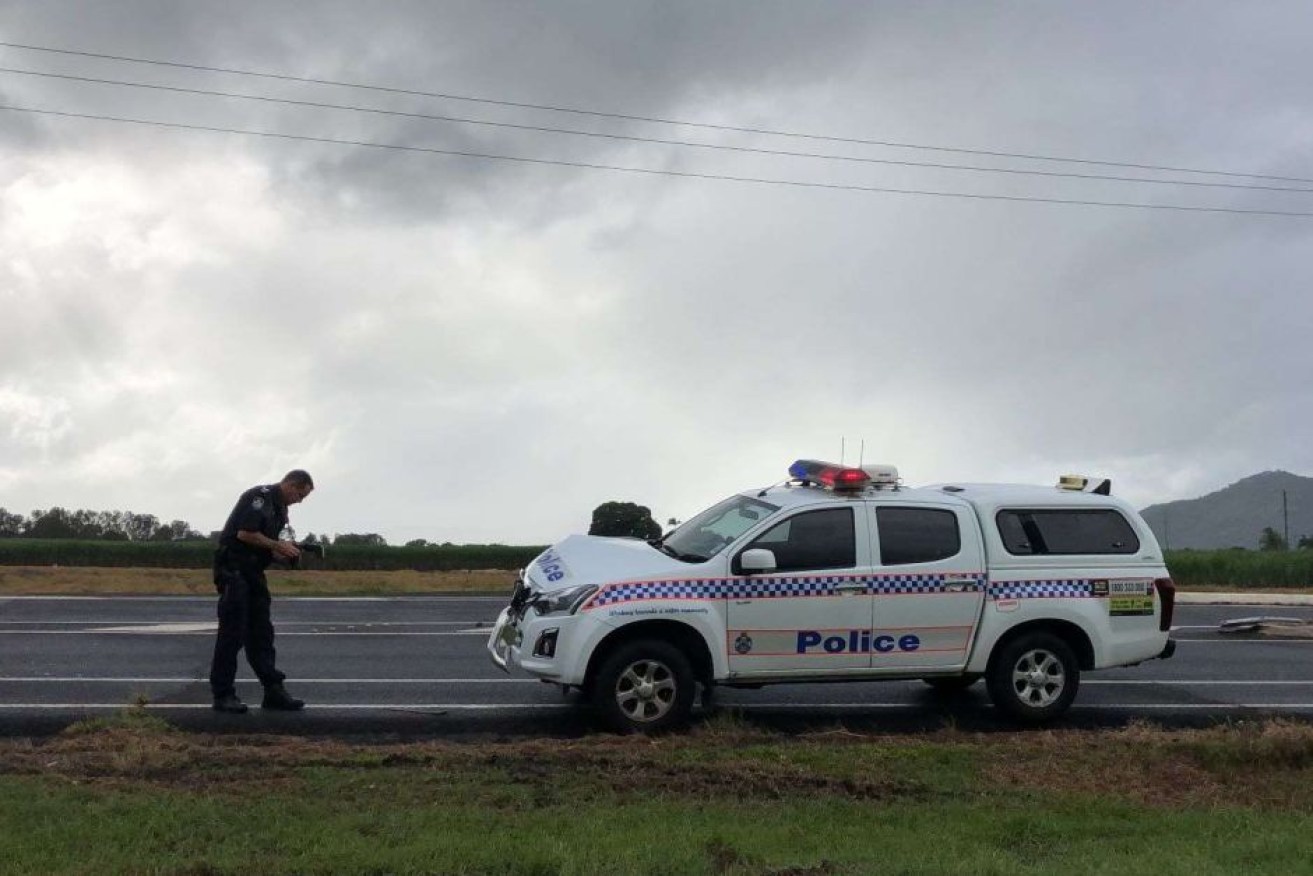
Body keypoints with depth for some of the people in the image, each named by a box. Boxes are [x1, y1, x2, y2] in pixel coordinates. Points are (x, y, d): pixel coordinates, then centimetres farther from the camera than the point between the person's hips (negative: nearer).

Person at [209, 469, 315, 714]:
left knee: (261, 633, 8)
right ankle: (223, 695, 0)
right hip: (233, 569, -9)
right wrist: (279, 546, -14)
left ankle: (273, 691, 10)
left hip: (253, 572, 10)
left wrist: (284, 553, 3)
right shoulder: (259, 496, -13)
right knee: (232, 633, -6)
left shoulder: (280, 507, 17)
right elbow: (245, 534, -22)